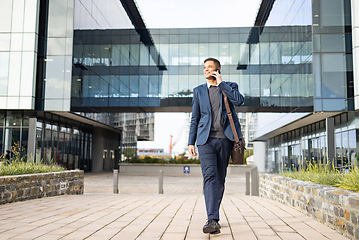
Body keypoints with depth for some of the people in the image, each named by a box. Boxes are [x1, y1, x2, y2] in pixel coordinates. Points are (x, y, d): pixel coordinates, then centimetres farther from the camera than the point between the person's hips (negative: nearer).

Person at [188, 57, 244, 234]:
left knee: (220, 179, 6)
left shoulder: (229, 87, 12)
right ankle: (213, 220, -21)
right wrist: (191, 142, 7)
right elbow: (195, 118, 14)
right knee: (210, 177, -15)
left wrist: (221, 83, -4)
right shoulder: (199, 91, 16)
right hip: (206, 139, 0)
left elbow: (239, 101, -11)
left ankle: (213, 216, 21)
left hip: (225, 139, 0)